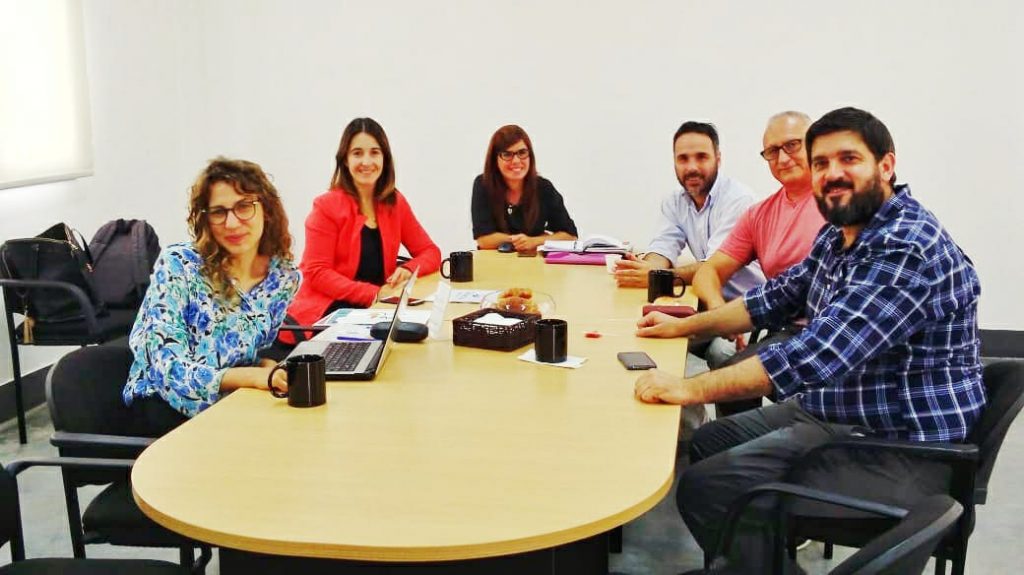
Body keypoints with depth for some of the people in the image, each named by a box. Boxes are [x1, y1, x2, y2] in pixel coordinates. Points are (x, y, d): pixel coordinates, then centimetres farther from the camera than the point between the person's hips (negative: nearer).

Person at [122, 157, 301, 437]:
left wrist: (272, 369, -13)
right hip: (164, 405, -5)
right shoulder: (177, 264, -14)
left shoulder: (284, 276, -2)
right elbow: (171, 370, -21)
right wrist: (254, 376, -36)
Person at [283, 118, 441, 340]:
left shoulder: (395, 203, 9)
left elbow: (430, 252, 13)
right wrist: (375, 293, -22)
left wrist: (408, 269, -11)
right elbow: (317, 273, -11)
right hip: (326, 312, -5)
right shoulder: (327, 206, -5)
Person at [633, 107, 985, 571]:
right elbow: (779, 296, 19)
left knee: (703, 489, -15)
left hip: (897, 449, -10)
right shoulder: (841, 233, 6)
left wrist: (690, 389, -29)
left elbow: (817, 355, -33)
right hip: (830, 410, 10)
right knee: (705, 445, 19)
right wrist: (684, 326, 15)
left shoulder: (908, 250, -26)